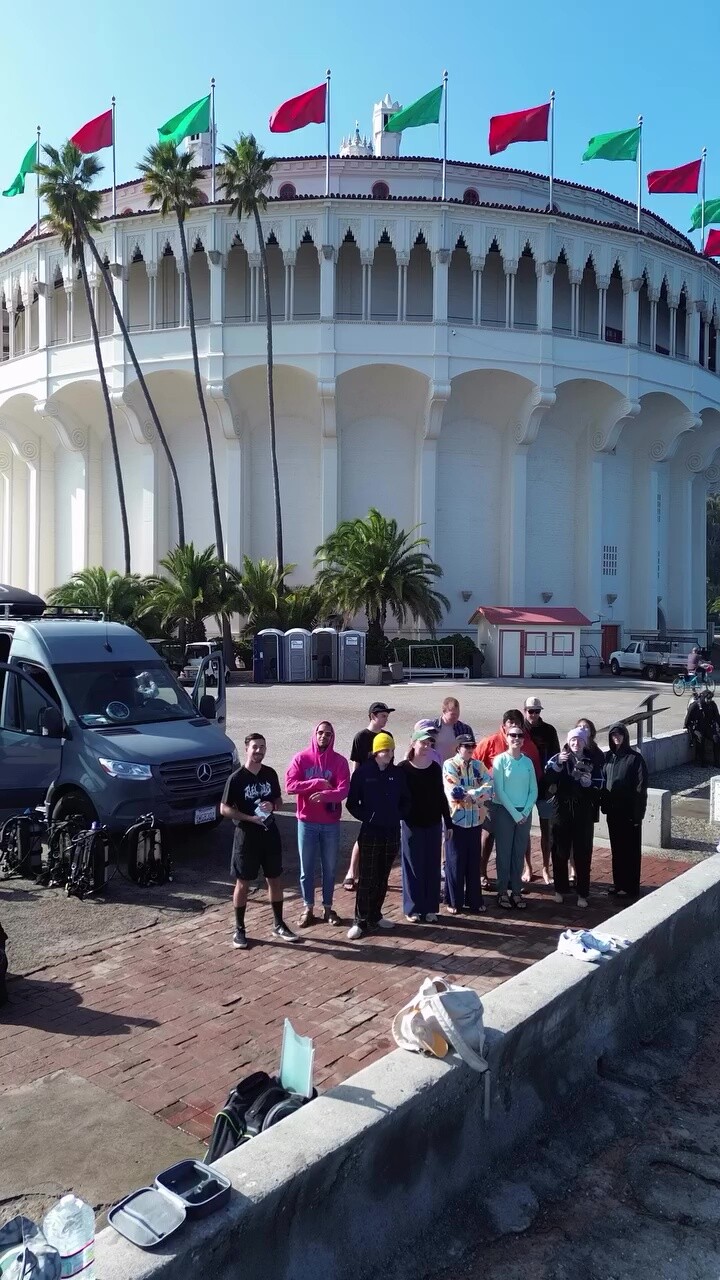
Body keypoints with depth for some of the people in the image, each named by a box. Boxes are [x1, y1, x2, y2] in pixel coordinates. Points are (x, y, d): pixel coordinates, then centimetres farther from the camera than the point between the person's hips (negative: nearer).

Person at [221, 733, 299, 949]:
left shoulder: (270, 774, 2)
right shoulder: (236, 778, -12)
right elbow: (224, 809, -10)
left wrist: (272, 806, -10)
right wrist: (249, 818, -20)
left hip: (270, 833, 5)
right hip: (246, 835, -4)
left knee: (275, 879, 11)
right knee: (243, 883, 5)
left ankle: (278, 925, 24)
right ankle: (239, 929, 18)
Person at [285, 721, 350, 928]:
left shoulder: (339, 761, -3)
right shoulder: (301, 758, -3)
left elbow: (343, 790, -13)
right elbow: (290, 785, -13)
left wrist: (325, 795, -32)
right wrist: (317, 782, -19)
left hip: (331, 823, 0)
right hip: (306, 822, 0)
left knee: (329, 868, 10)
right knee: (306, 868, 8)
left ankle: (328, 908, 24)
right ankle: (308, 908, 22)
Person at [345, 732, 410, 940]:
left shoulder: (398, 773, 4)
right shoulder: (363, 772, -6)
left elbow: (405, 800, 13)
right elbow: (352, 802, -3)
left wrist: (398, 815, -2)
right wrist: (366, 817, -11)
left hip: (392, 832, 4)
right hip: (370, 832, -4)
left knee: (383, 877, 11)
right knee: (367, 878, -2)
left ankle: (375, 916, 24)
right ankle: (361, 921, 5)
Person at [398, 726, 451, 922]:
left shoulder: (435, 768, 2)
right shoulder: (403, 768, -8)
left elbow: (441, 796, 8)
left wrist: (448, 822, 8)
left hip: (433, 824, 3)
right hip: (411, 825, -3)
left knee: (432, 867, 8)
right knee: (413, 868, 5)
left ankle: (431, 908, 19)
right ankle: (413, 909, 16)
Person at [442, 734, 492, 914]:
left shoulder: (479, 765, 9)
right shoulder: (449, 765, -6)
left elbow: (490, 787, -4)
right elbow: (454, 793, -18)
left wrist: (469, 794, -17)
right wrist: (478, 792, -12)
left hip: (476, 820, 4)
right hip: (456, 820, -4)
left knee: (474, 862, 10)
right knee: (455, 862, 4)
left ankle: (474, 900, 21)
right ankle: (453, 901, 15)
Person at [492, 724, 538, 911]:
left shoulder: (528, 761, 5)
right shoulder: (500, 760, -6)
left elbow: (533, 790, 4)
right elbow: (499, 790, -10)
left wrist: (525, 812, -8)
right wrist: (514, 813, -13)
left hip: (524, 813, 4)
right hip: (504, 811, -4)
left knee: (519, 853, 7)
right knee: (504, 852, 1)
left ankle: (516, 891, 15)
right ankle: (502, 892, 9)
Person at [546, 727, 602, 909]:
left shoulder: (592, 761, 4)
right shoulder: (559, 758, 1)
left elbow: (598, 783, -3)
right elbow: (548, 775, -16)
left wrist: (587, 779, -21)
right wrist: (558, 762, -32)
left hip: (584, 812, 0)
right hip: (562, 809, 0)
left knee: (583, 853, 3)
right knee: (560, 852, 6)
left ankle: (582, 893, 12)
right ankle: (560, 889, 20)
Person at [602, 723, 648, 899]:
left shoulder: (635, 757, -11)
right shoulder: (608, 756, 6)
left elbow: (641, 787, -12)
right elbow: (604, 781, 11)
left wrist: (638, 813, -15)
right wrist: (603, 804, 4)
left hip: (629, 811, -6)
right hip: (612, 810, 6)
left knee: (630, 850, 4)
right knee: (616, 848, 14)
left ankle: (630, 887, 12)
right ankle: (618, 883, 25)